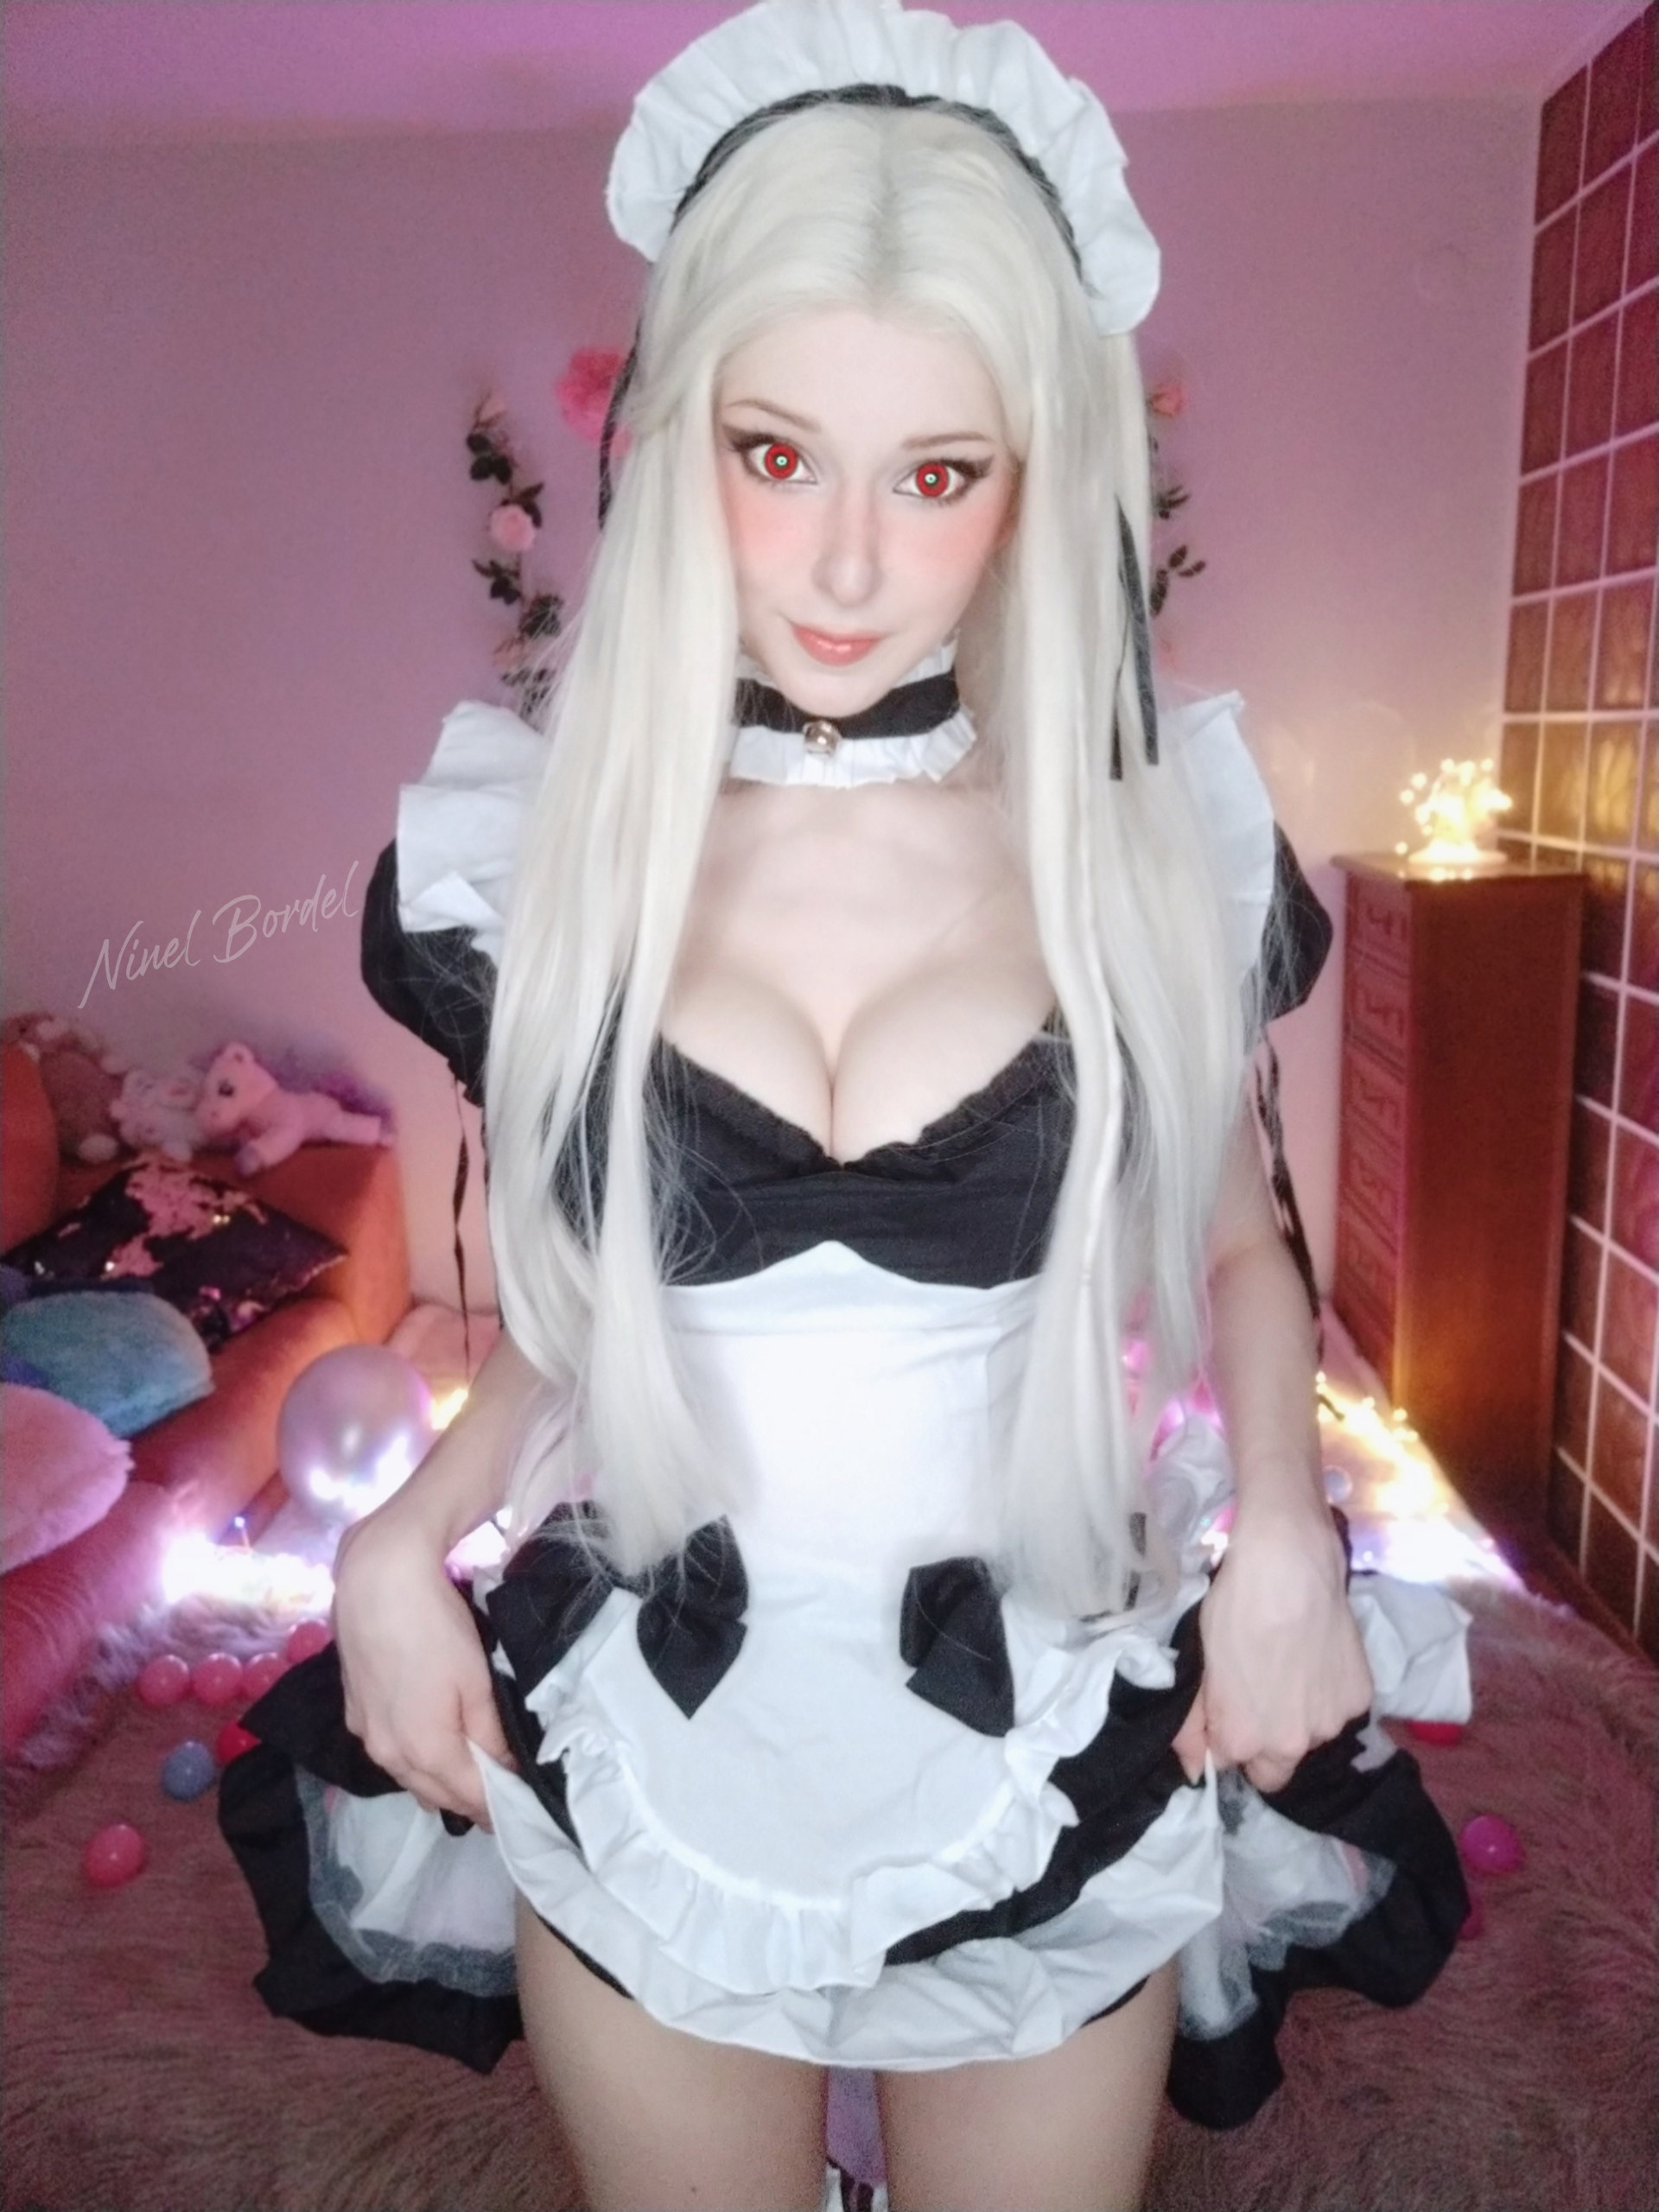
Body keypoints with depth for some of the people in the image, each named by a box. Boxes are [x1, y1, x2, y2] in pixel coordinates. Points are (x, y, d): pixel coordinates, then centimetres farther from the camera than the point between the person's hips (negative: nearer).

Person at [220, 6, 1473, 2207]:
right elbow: (574, 1303, 4)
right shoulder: (542, 843, -9)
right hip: (641, 1770, 1)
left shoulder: (1155, 841, -10)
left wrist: (1285, 1526, -12)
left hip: (1055, 1762, 0)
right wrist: (404, 1535, -10)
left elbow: (1231, 1242, 4)